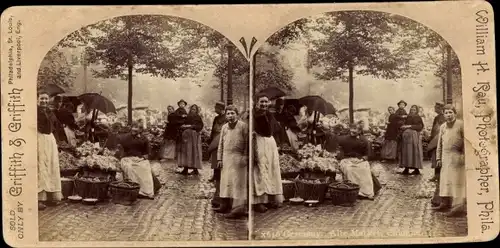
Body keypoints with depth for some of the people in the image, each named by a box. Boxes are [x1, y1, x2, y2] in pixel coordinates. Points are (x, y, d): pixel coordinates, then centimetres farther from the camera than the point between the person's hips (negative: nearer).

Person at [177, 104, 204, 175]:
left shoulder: (198, 117, 2)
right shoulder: (188, 117, 15)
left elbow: (200, 126, -9)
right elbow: (184, 125, 21)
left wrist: (191, 126, -13)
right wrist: (183, 126, -2)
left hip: (194, 135, -5)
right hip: (186, 135, 5)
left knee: (193, 151, -7)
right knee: (185, 152, 2)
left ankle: (195, 169, -4)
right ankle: (185, 169, 4)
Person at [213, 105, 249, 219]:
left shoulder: (243, 126, -4)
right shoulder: (224, 127, 13)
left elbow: (247, 143, -6)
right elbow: (221, 143, 16)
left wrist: (245, 157, -11)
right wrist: (219, 158, 10)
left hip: (238, 157, -6)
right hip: (226, 157, 6)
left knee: (237, 183, -6)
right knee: (225, 181, 10)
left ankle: (239, 208, -5)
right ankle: (225, 205, 20)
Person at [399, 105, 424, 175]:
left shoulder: (418, 118, 3)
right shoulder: (408, 117, 15)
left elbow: (420, 126, -9)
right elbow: (404, 125, 21)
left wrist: (410, 126, -13)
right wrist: (403, 127, -3)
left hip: (414, 135, -5)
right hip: (406, 135, 5)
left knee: (414, 152, -7)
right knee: (406, 152, 1)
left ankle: (416, 169, -3)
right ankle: (406, 168, 3)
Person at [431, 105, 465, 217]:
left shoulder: (461, 124, -7)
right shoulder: (442, 127, 12)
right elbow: (440, 143, 16)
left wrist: (464, 155, -15)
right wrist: (438, 157, 11)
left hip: (457, 157, -6)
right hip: (446, 157, 7)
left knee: (457, 181, -6)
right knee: (445, 180, 11)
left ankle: (459, 206, -4)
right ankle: (445, 203, 21)